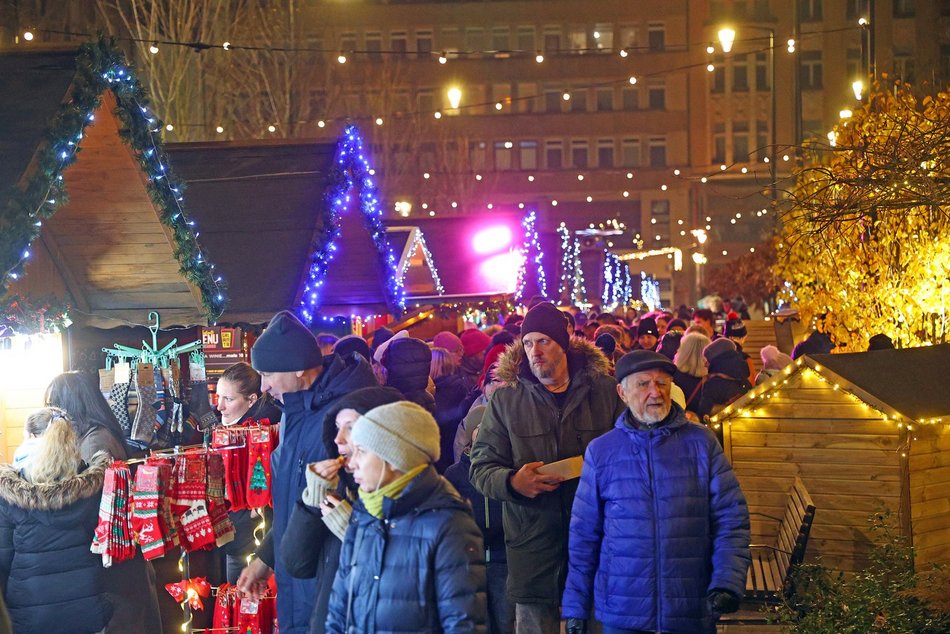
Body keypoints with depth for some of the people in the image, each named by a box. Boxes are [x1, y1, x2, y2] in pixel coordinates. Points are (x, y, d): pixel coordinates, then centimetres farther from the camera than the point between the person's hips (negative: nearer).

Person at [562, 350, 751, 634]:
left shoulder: (701, 442, 1)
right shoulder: (601, 451, 4)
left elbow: (731, 519, -2)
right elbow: (583, 535, 5)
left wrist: (727, 583, -15)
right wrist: (575, 607, 3)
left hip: (693, 611, 0)